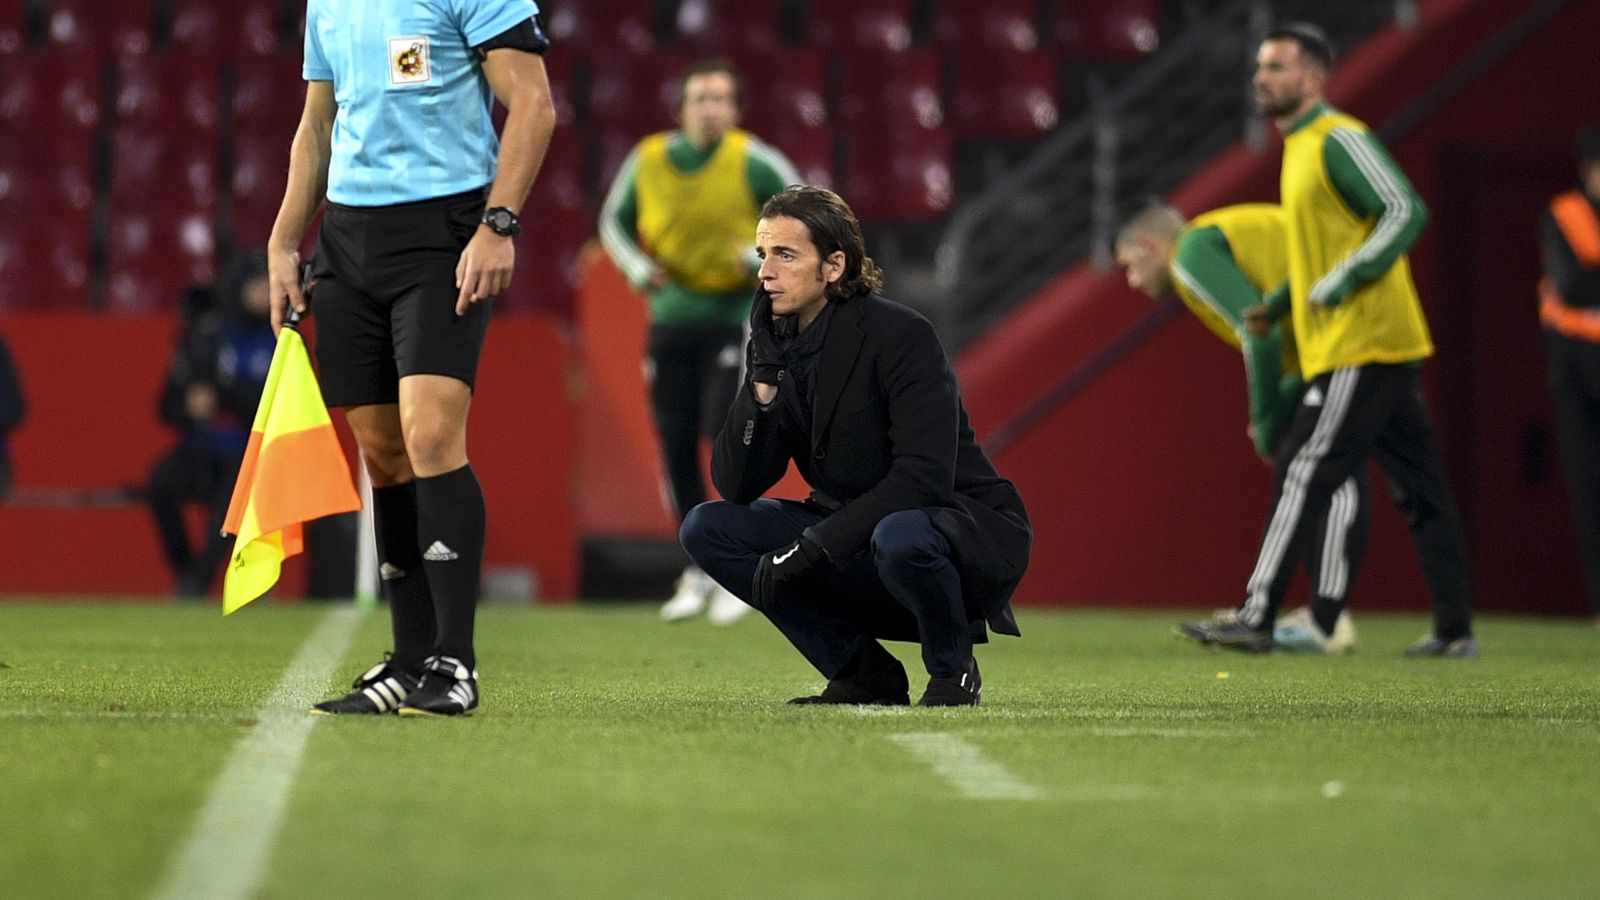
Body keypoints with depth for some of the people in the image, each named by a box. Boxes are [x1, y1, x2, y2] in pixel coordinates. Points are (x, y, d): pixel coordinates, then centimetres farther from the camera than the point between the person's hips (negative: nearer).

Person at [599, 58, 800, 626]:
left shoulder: (753, 162, -8)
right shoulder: (649, 161, 1)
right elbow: (614, 221, 16)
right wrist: (636, 265, -2)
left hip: (735, 317, -4)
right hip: (671, 318, 4)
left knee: (728, 431, -18)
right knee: (675, 444, 3)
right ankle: (698, 571, 18)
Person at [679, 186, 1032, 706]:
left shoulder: (901, 336, -18)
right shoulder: (777, 346, 1)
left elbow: (924, 477, -26)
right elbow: (735, 485, -4)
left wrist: (814, 545, -28)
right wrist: (763, 382, -18)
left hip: (971, 535, -7)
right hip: (855, 538, 7)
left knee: (900, 537, -41)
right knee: (707, 528, -7)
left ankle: (954, 672, -9)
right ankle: (866, 675, -2)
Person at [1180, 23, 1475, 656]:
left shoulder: (1337, 140, -11)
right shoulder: (1301, 148, 19)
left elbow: (1405, 212, -19)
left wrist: (1341, 284, -22)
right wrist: (1278, 305, 18)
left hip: (1360, 349, -10)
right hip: (1386, 348, 10)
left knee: (1301, 478, -9)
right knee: (1420, 490, 8)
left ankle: (1256, 618, -8)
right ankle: (1454, 630, 10)